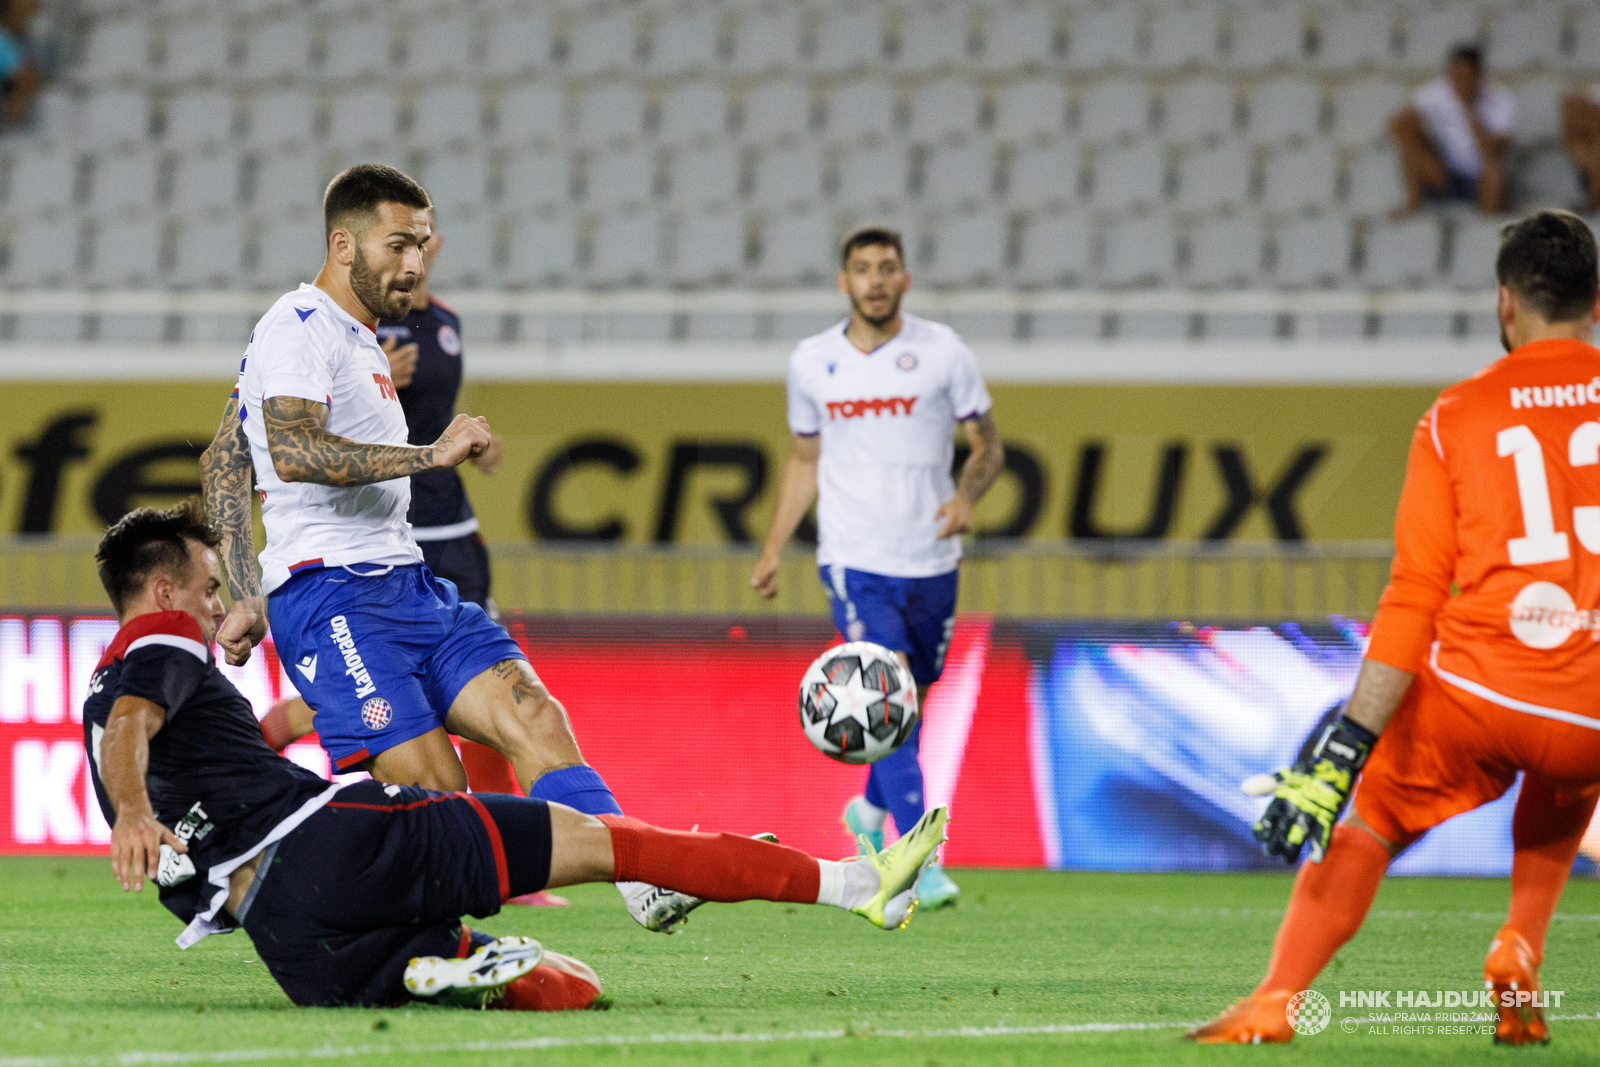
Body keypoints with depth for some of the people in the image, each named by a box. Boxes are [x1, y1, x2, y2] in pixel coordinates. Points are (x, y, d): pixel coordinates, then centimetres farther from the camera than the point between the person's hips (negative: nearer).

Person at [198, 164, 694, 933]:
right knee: (433, 789, -19)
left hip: (406, 583, 9)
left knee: (531, 712, -13)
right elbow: (293, 452, -25)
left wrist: (246, 599, 26)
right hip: (332, 596, -9)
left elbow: (222, 465, 29)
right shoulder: (299, 330, -7)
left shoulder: (358, 340, 24)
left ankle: (639, 877, -29)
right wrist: (433, 454, -24)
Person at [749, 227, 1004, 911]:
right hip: (854, 559, -1)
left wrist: (967, 496, -17)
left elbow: (988, 446, 4)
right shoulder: (811, 362, 4)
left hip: (930, 560, 1)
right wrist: (773, 549, 12)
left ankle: (870, 810, 43)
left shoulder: (942, 352, -2)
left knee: (911, 703, 14)